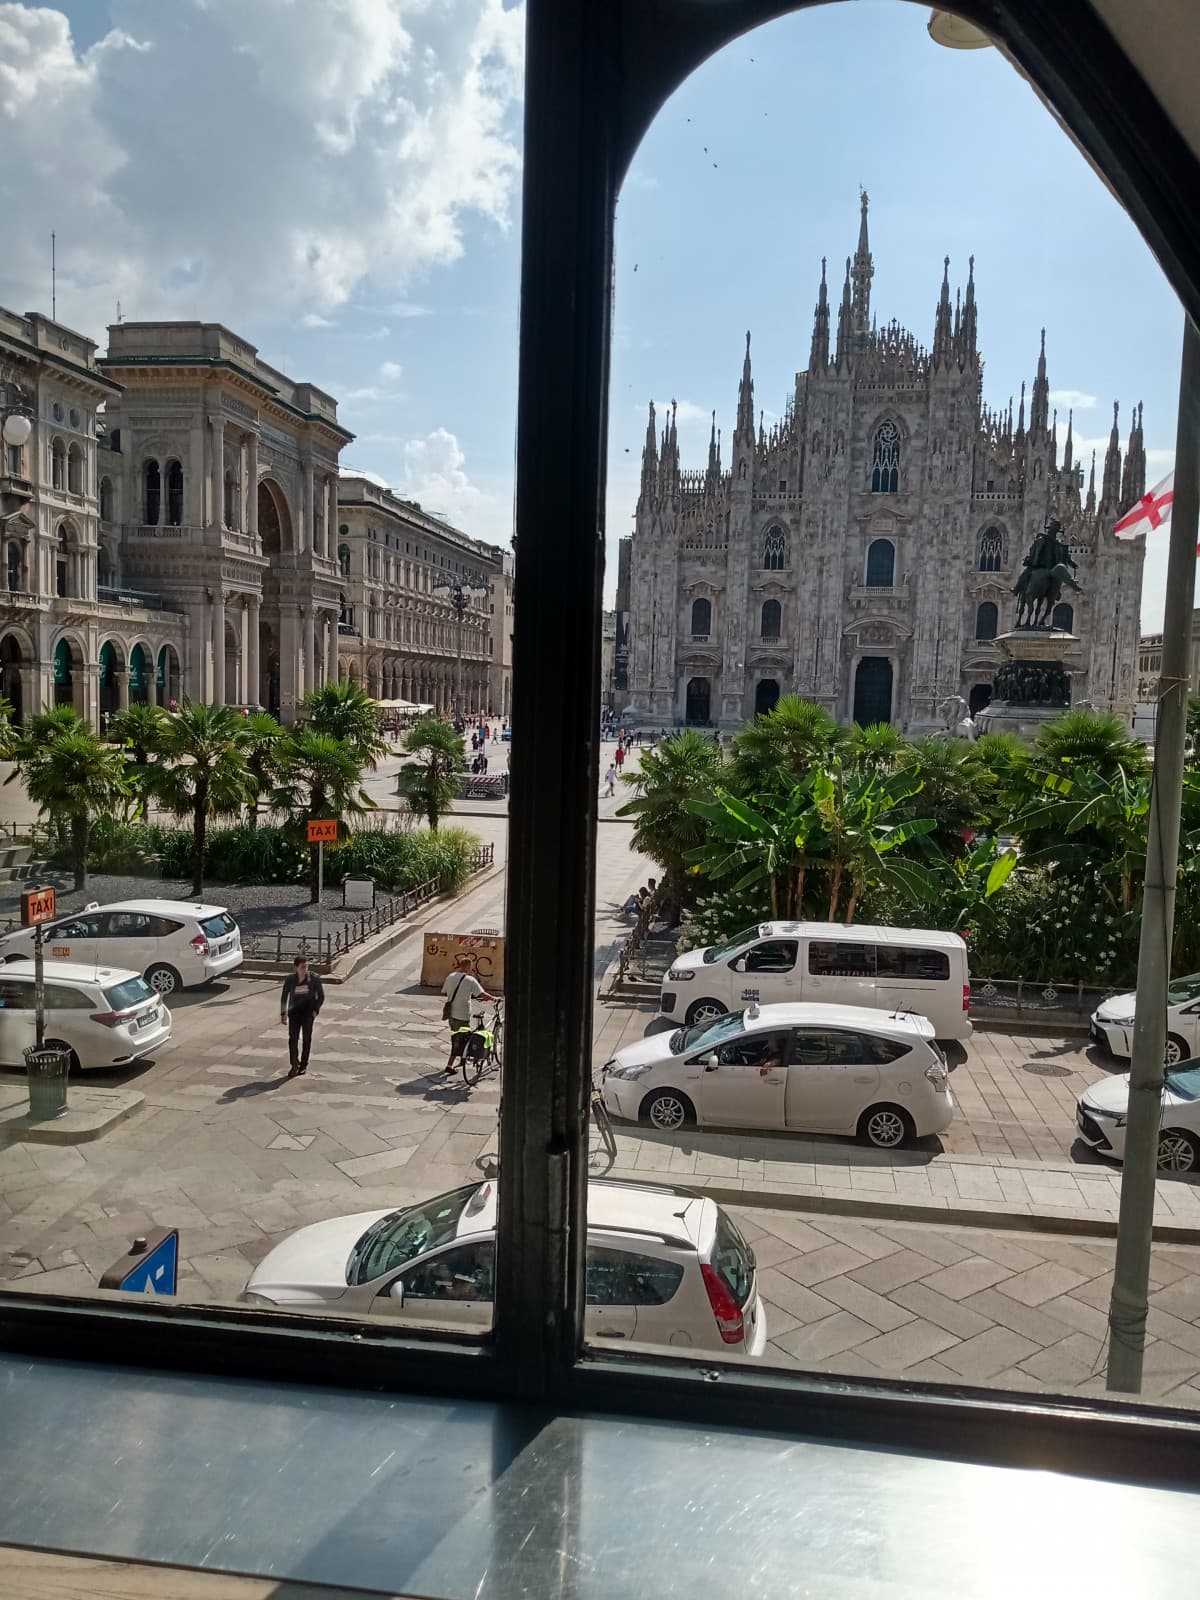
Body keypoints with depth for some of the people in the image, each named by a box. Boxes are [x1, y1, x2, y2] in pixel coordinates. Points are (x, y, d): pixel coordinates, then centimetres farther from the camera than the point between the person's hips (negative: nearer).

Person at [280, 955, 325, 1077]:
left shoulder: (314, 978, -10)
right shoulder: (290, 979, -7)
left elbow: (321, 996, 0)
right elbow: (284, 997, 4)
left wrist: (315, 1010, -9)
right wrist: (283, 1013, -2)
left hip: (308, 1011, -1)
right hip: (295, 1012, 1)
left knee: (306, 1038, 2)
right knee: (293, 1038, -11)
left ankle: (303, 1065, 17)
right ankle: (295, 1065, -4)